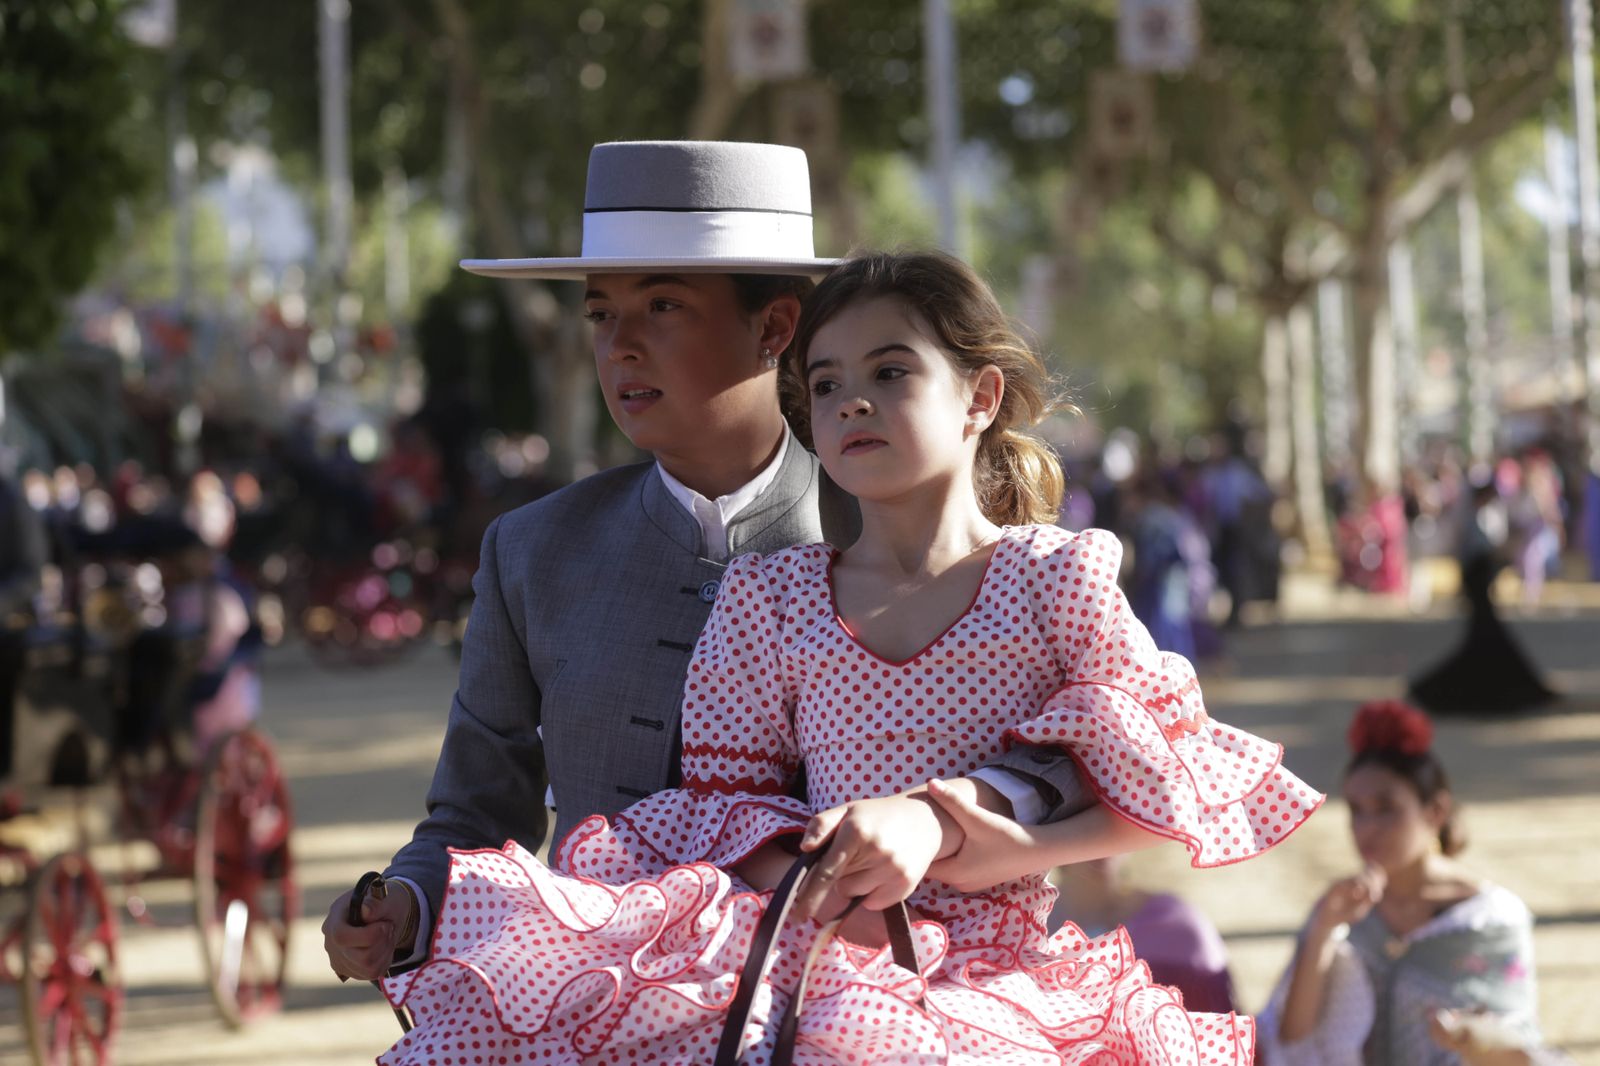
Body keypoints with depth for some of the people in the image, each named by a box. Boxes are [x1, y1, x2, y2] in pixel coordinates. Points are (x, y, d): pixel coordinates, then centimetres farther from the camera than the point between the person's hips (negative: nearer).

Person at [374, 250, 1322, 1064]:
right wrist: (805, 879, -12)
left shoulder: (1056, 578, 10)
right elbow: (728, 796, 13)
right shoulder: (771, 595, 19)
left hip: (1003, 970, -4)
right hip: (819, 947, 4)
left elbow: (1159, 781, -2)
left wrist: (934, 821, -14)